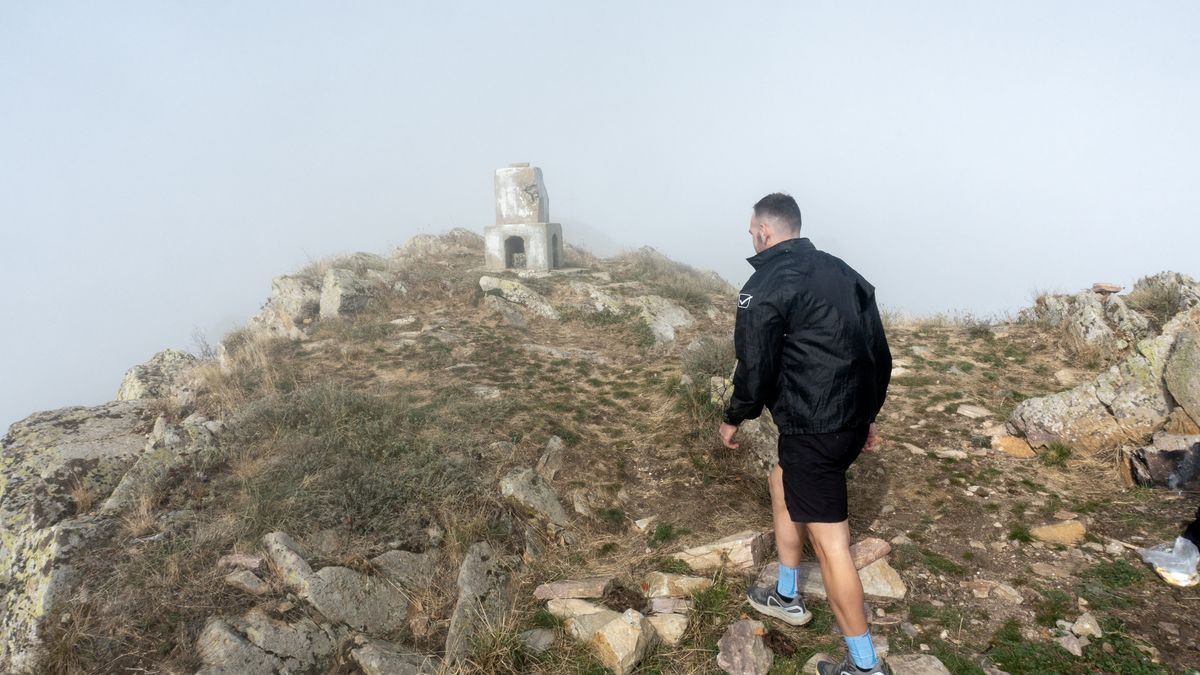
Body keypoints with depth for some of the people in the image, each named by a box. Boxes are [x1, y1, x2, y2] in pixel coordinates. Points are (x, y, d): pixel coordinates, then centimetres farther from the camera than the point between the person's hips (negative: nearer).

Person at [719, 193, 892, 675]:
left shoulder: (766, 286, -12)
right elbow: (880, 352, 14)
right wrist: (867, 413, 24)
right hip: (853, 421, 9)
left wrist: (733, 419, 4)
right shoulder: (841, 272, 12)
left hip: (812, 430, -9)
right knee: (781, 482, 28)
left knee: (828, 540, -1)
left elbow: (755, 369, -13)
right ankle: (786, 598, 41)